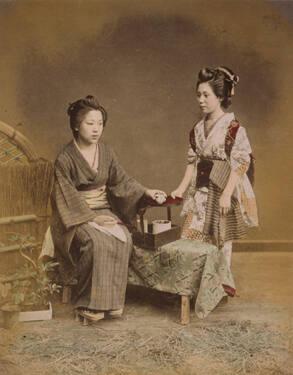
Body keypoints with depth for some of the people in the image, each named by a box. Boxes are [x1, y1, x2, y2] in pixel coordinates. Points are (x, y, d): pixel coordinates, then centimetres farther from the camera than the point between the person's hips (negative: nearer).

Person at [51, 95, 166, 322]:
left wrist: (146, 192, -6)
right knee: (97, 241, -33)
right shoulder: (65, 159, -10)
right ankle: (89, 303, -19)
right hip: (76, 216, -4)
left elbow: (122, 180, 9)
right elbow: (67, 199, -13)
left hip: (104, 210, 5)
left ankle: (112, 300, -15)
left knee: (123, 238, -24)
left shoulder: (106, 152, 5)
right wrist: (93, 218, -20)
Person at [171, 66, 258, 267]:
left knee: (221, 245, 6)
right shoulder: (198, 128, 9)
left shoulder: (233, 127, -11)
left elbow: (240, 164, -14)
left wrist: (227, 194, -20)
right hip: (200, 192, 6)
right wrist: (182, 188, 4)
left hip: (221, 192, -6)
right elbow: (193, 161, 12)